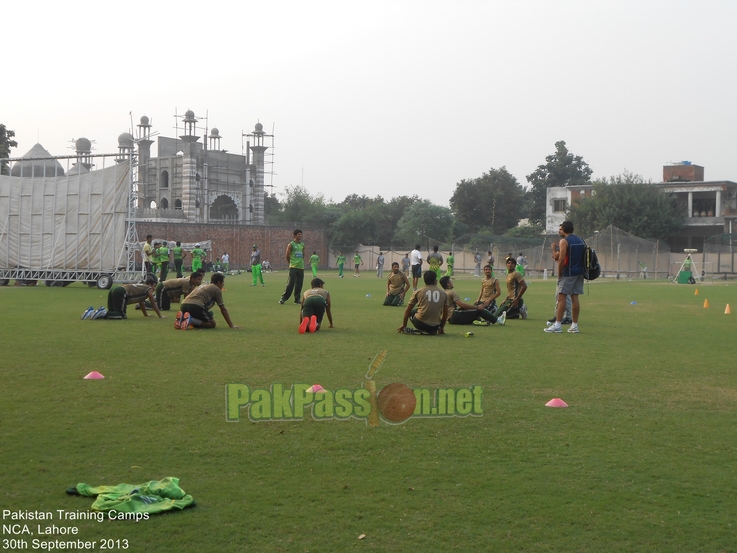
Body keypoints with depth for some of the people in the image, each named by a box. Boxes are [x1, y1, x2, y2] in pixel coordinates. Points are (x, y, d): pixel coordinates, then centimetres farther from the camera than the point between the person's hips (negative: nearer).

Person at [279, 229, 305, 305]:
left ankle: (297, 299, 12)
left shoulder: (302, 244, 13)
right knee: (290, 284, -9)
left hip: (301, 267, 5)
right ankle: (283, 298, -2)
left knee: (299, 284, 5)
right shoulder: (291, 244, -5)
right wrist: (291, 263, 7)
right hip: (293, 267, -5)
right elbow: (287, 256, -2)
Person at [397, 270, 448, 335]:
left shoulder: (418, 292, 6)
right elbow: (445, 313, 14)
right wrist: (442, 328, 29)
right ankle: (431, 331, 5)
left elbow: (407, 311, 12)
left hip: (420, 324, -2)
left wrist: (403, 325, 25)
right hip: (435, 327, 2)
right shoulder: (443, 293, 9)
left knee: (411, 311, 26)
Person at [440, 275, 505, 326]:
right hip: (454, 316, -10)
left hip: (450, 319, 10)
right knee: (478, 310, -9)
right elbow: (461, 304, -19)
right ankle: (497, 320, -6)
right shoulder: (452, 292, -10)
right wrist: (477, 307, -15)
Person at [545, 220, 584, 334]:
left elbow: (562, 259, -17)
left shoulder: (564, 241, -9)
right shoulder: (580, 241, 14)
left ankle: (557, 325, -7)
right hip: (579, 272, 7)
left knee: (562, 297, -5)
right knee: (575, 297, 8)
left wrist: (559, 273, -9)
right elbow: (583, 257, 15)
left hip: (568, 273, -7)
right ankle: (575, 325, 8)